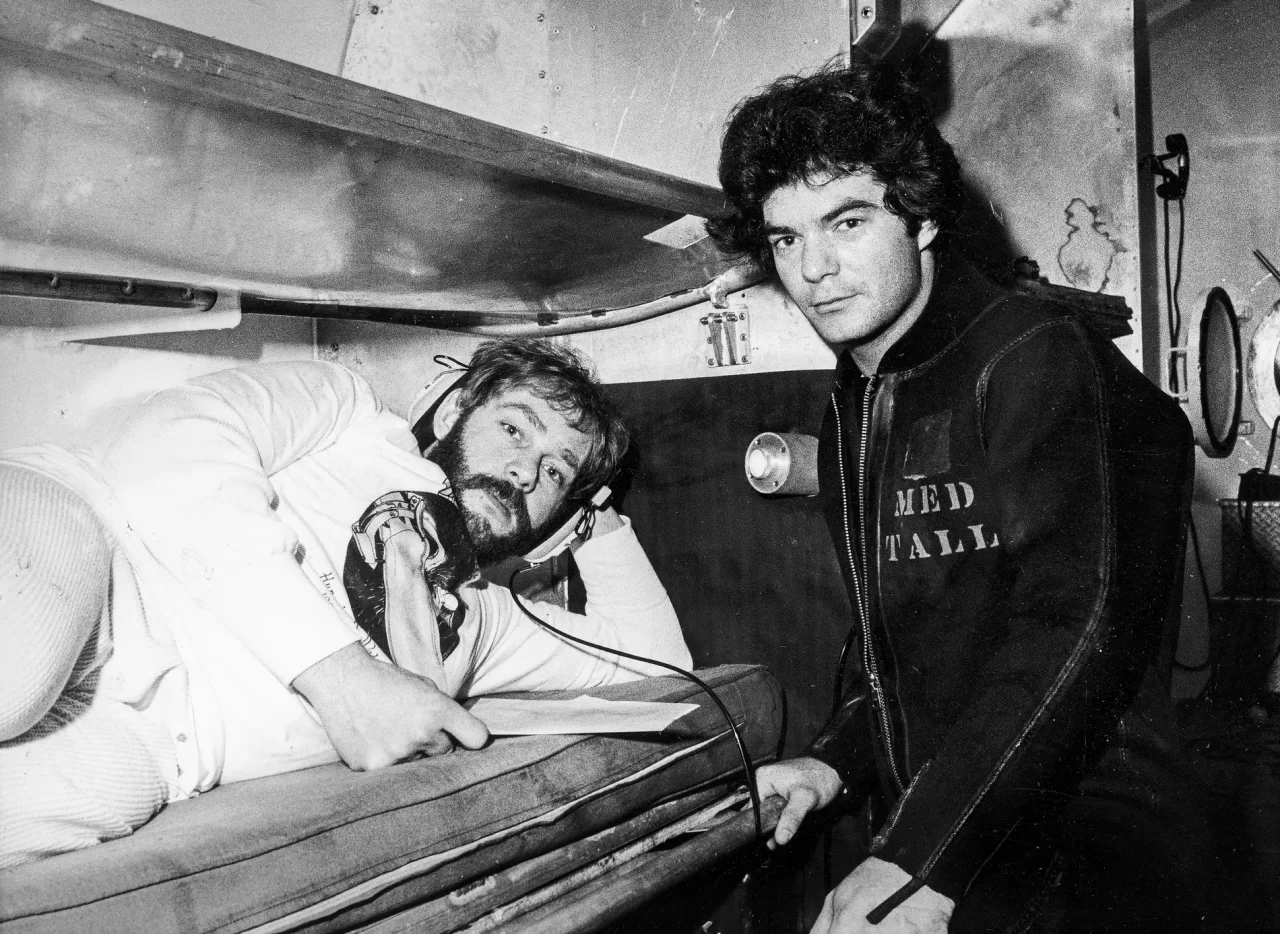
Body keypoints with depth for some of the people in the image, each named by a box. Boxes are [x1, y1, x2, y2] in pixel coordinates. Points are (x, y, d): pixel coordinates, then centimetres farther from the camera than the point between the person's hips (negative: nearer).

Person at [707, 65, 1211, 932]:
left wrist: (921, 860, -24)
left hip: (1087, 857, -7)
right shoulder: (853, 411, 13)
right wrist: (837, 763, 3)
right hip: (925, 849, 7)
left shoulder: (1036, 356, -13)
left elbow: (1077, 628, -22)